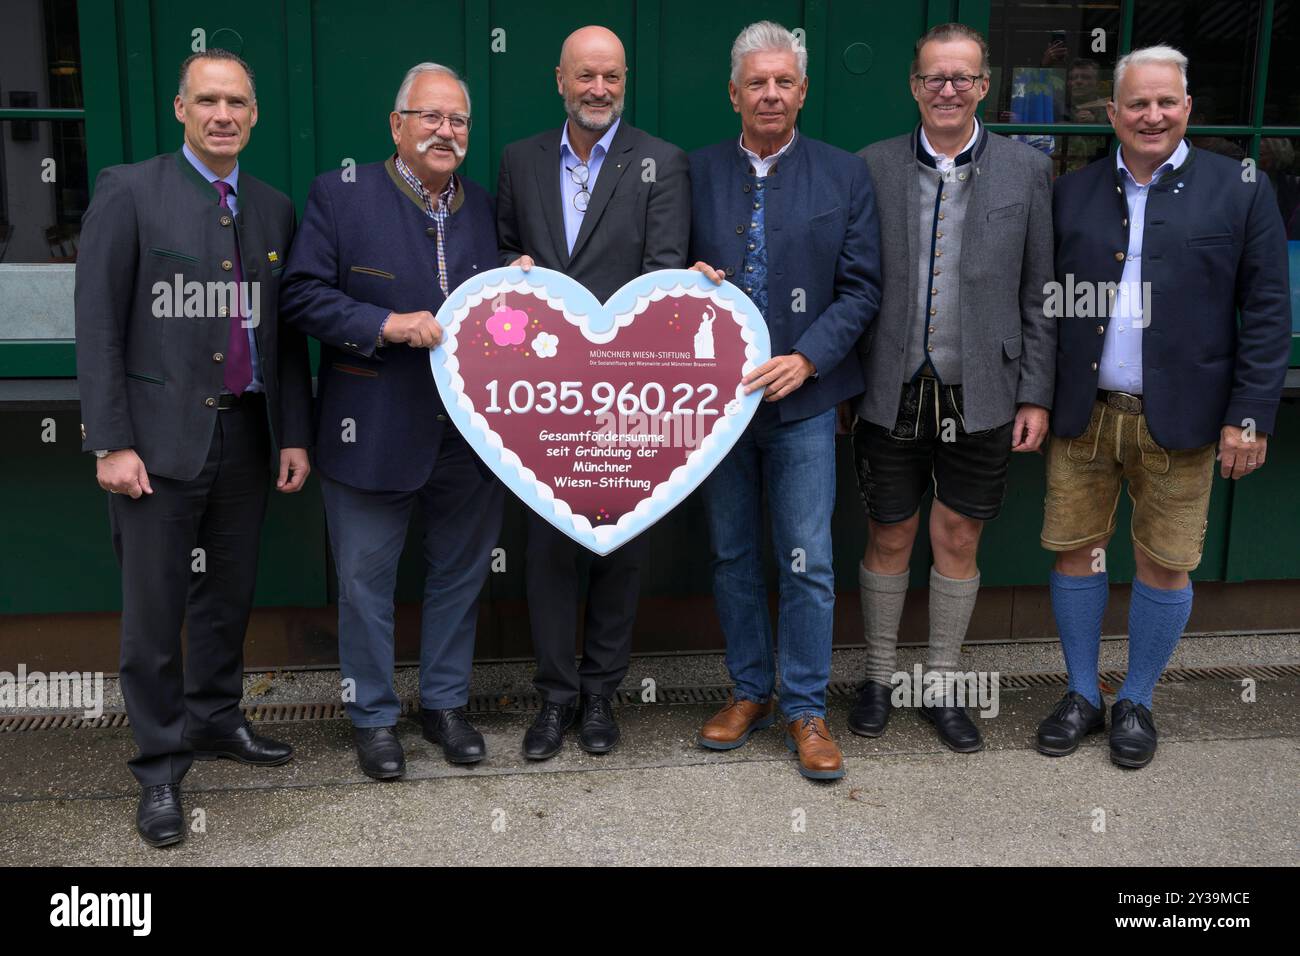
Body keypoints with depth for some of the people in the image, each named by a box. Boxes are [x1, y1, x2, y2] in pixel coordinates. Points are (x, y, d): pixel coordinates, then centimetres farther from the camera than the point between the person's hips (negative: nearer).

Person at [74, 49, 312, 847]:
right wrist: (112, 442, -12)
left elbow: (287, 332, 11)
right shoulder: (129, 192, -5)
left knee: (230, 592, 16)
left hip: (247, 433, 5)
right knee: (155, 607, 3)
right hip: (161, 437, -4)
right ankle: (160, 766, 16)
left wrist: (295, 434, 6)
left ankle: (216, 720, 34)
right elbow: (99, 326, -7)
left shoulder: (274, 210, 9)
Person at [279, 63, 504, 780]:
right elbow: (302, 295, -10)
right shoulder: (339, 196, -4)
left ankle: (445, 704, 33)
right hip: (373, 436, -4)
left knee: (460, 574, 15)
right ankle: (372, 716, 26)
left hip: (469, 435, 4)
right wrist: (389, 324, -20)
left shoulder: (485, 208, 9)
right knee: (365, 583, 7)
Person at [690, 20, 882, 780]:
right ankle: (751, 692, 27)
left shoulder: (845, 176, 1)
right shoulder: (696, 174, 5)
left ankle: (806, 710, 13)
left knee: (808, 562, -1)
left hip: (803, 397, -2)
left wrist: (807, 359, -15)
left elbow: (861, 288, -2)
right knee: (732, 556, 12)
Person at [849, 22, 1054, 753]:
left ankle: (944, 686, 27)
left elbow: (1040, 294, 3)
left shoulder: (1027, 170, 1)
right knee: (890, 541, 10)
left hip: (979, 395, 0)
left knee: (959, 543, 10)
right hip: (892, 393, 0)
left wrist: (1036, 395, -1)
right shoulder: (872, 168, 1)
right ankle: (880, 677, 30)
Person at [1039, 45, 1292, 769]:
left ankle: (1137, 703, 25)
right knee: (1075, 551, 8)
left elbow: (1267, 312, -2)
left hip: (1178, 419, -2)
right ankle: (1083, 696, 26)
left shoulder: (1241, 191, 0)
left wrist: (1250, 416, -7)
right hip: (1082, 414, 2)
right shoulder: (1073, 194, 7)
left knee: (1165, 566, 6)